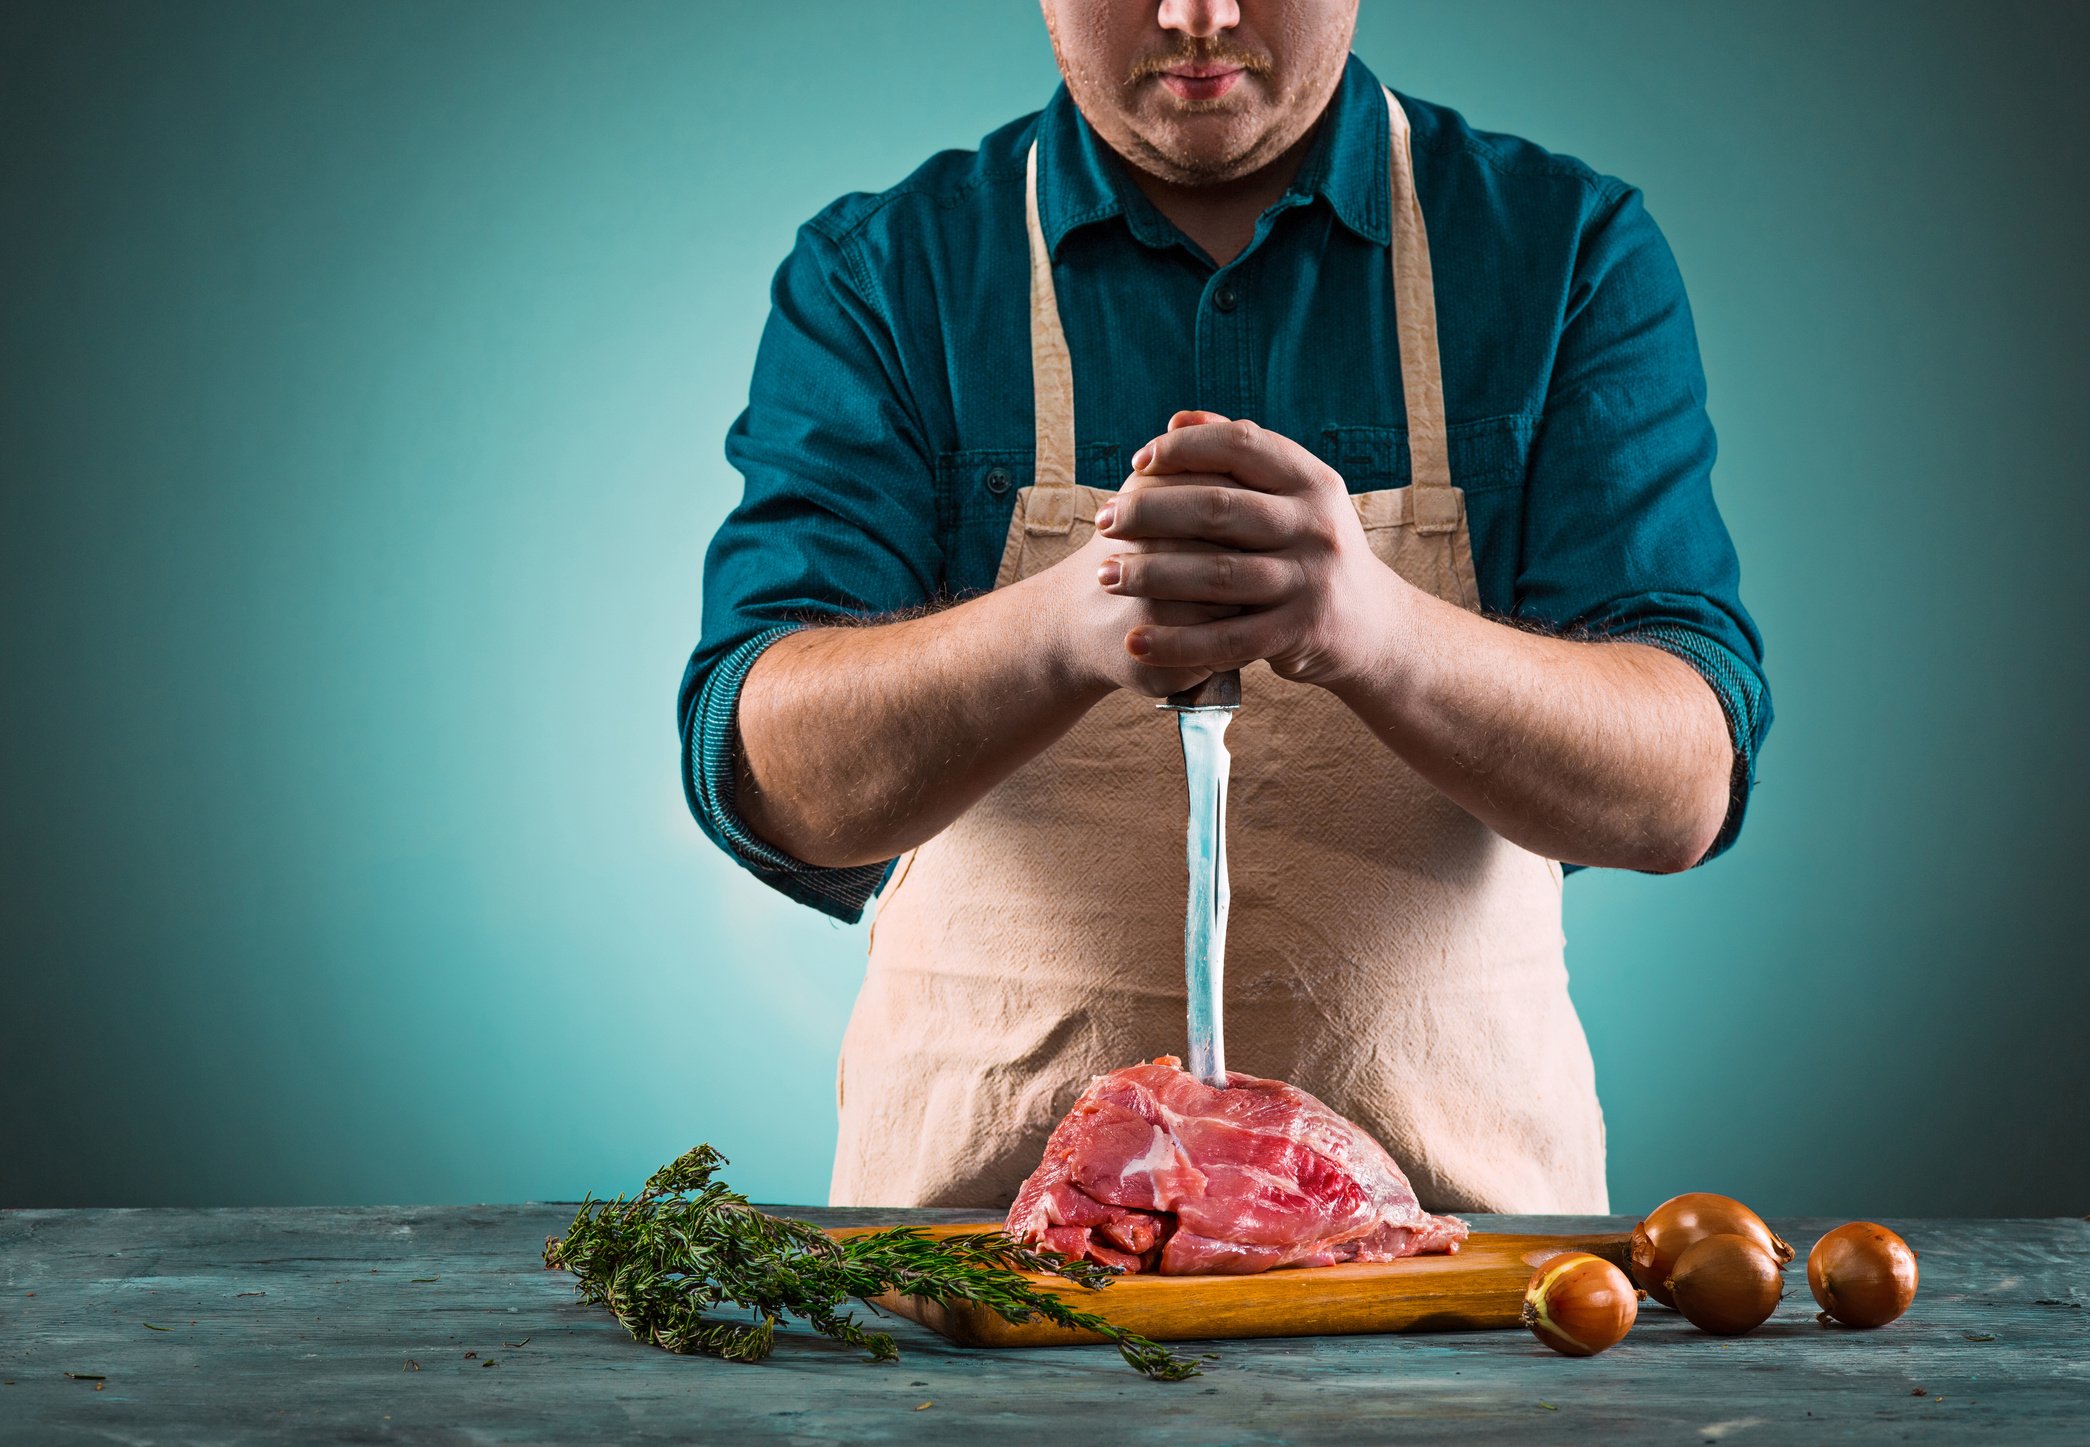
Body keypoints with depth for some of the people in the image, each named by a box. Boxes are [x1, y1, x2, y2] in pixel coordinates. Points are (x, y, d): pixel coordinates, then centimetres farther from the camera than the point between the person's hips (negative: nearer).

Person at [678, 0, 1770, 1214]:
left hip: (1449, 1164, 1)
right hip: (983, 1176, 0)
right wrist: (1070, 626, -27)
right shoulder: (878, 273, 3)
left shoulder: (1573, 249, 3)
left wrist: (1375, 628, -27)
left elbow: (1686, 787, -7)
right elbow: (764, 780, -8)